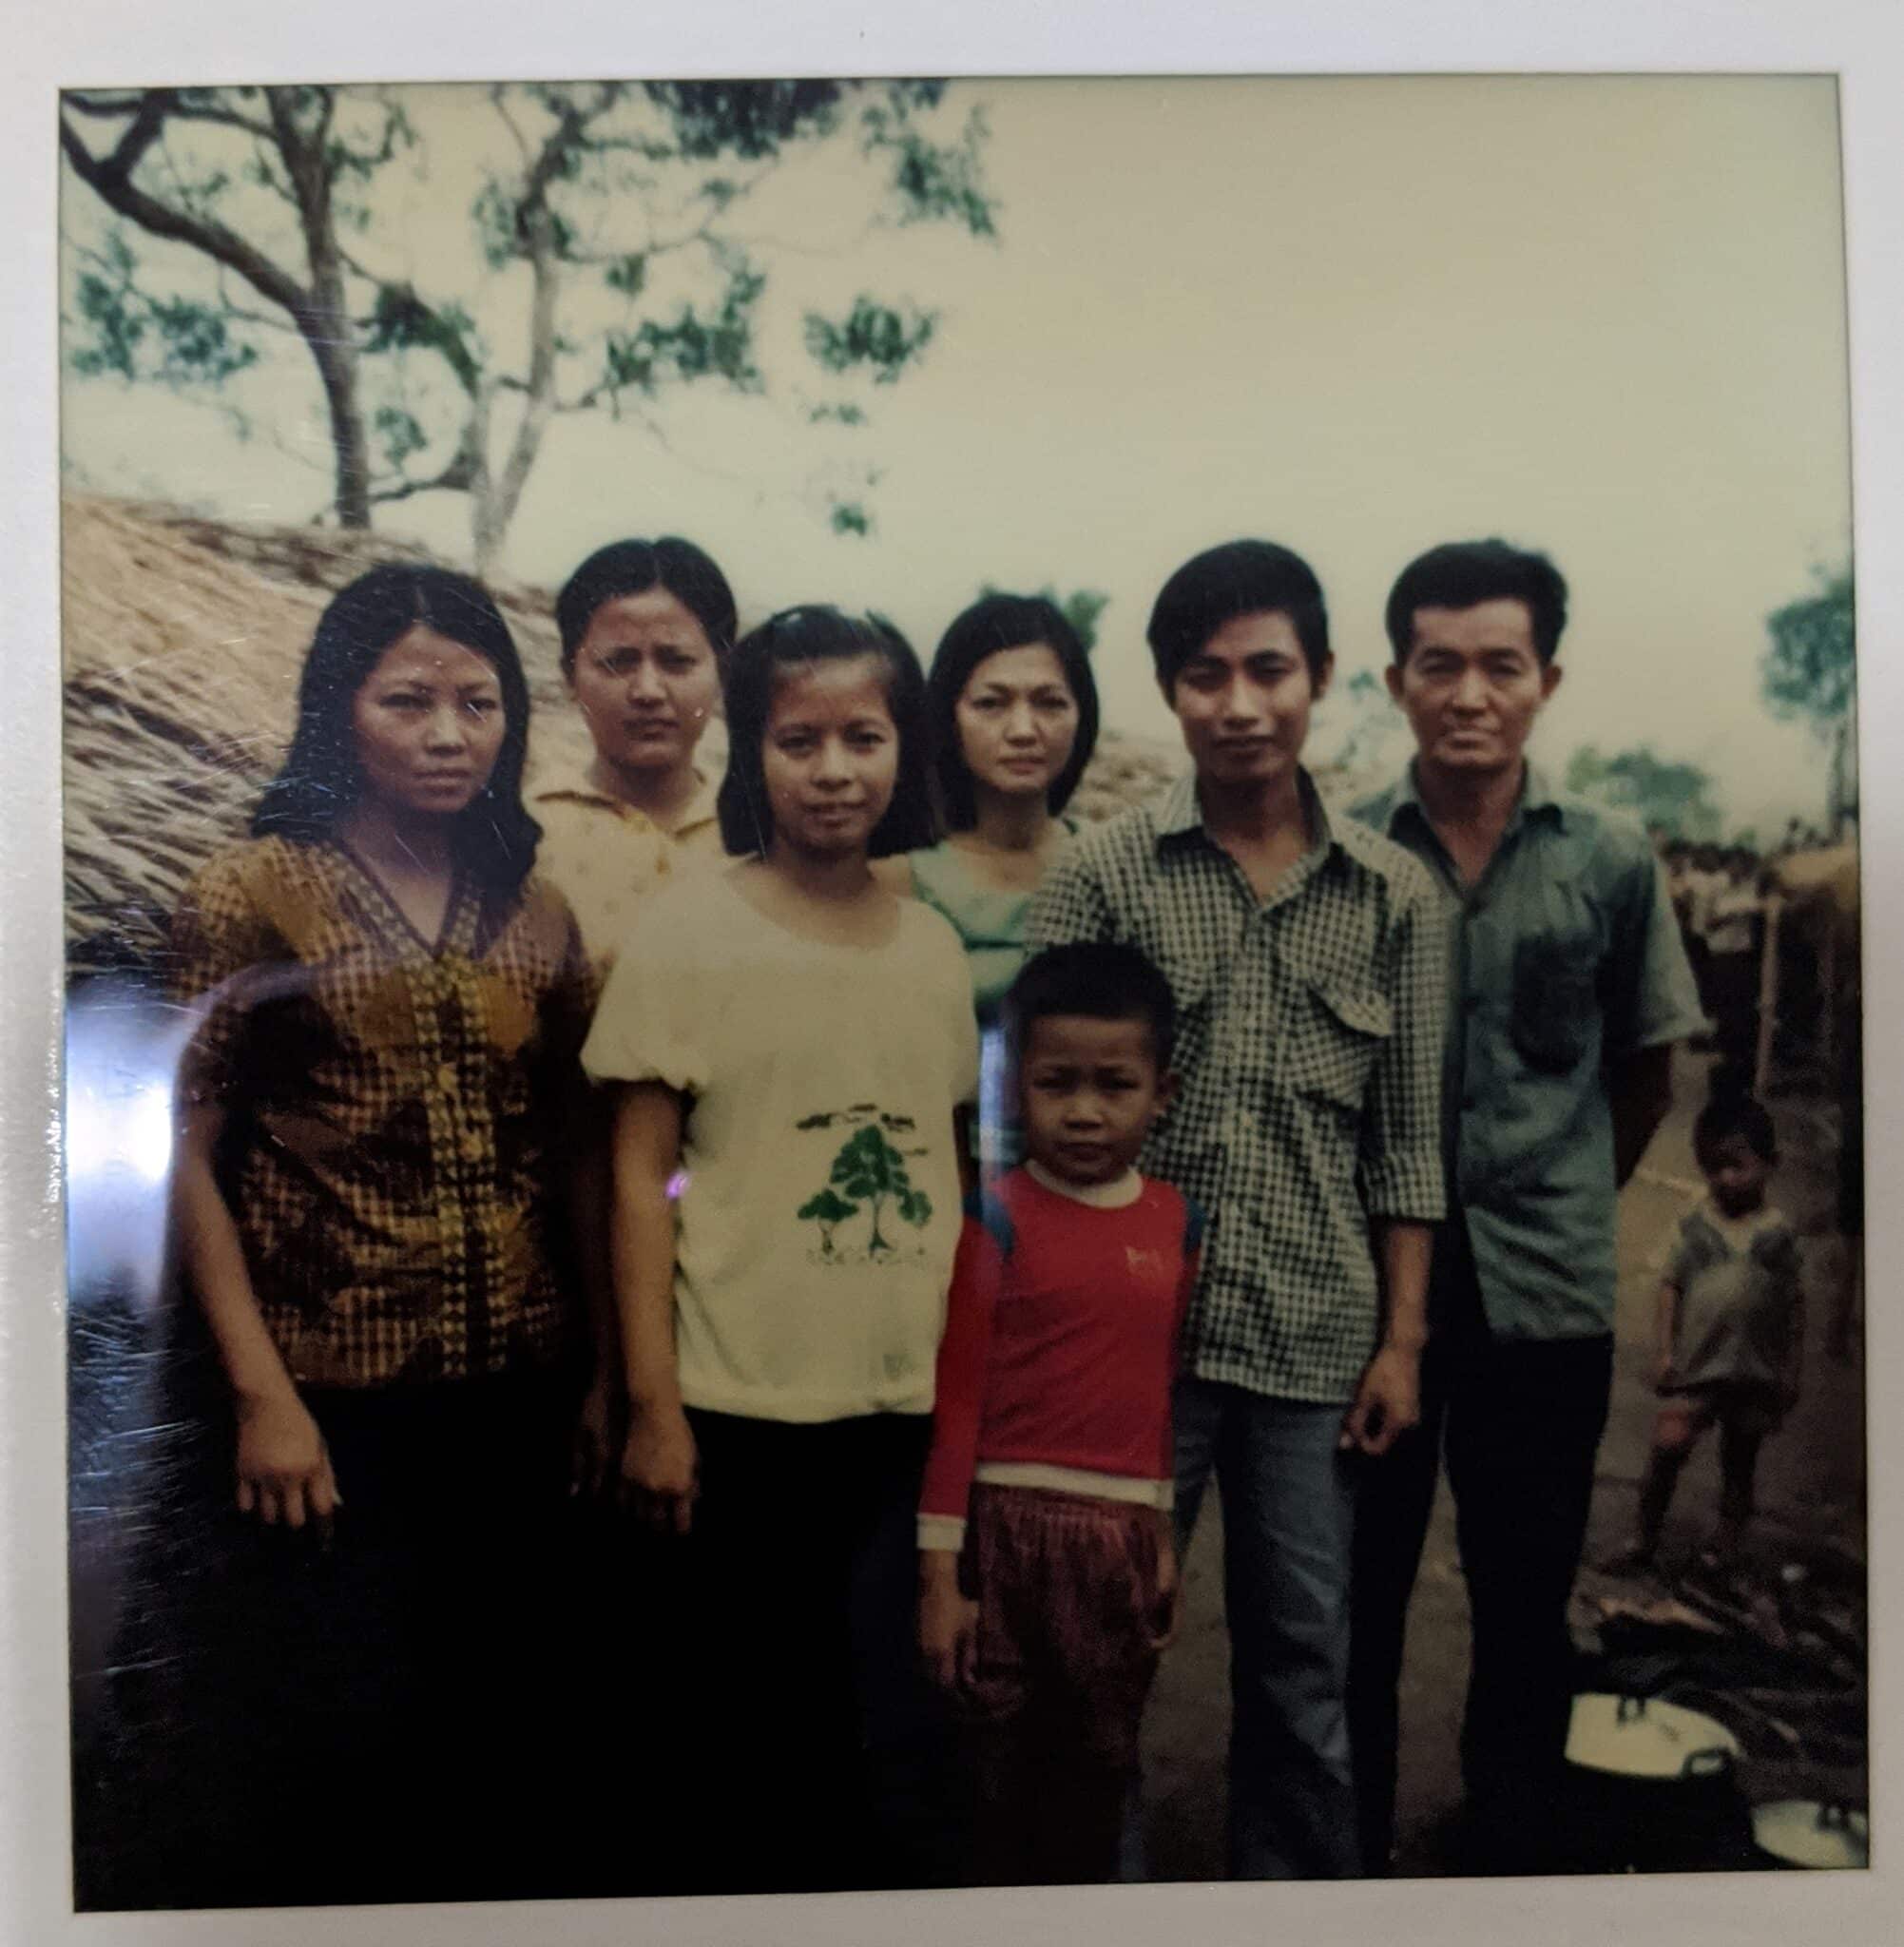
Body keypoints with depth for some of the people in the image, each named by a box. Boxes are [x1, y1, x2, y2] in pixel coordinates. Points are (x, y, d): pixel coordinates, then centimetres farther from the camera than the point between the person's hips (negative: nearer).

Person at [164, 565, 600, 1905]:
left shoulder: (538, 914, 5)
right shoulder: (253, 892, -5)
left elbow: (568, 1155, 9)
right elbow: (187, 1155, -7)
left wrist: (600, 1367, 6)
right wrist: (261, 1392, -12)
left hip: (516, 1399, 4)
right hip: (329, 1400, -3)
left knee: (499, 1744, 15)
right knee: (326, 1748, 8)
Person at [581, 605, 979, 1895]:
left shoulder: (934, 946, 5)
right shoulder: (687, 931, -5)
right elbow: (641, 1177, -5)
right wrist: (654, 1406, -7)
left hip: (911, 1409, 3)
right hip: (745, 1411, -2)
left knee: (899, 1752, 5)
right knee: (751, 1735, 13)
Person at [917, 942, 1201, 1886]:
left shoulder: (1176, 1222, 3)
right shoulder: (997, 1220, -11)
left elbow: (1162, 1387, 11)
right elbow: (954, 1398, -9)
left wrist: (1162, 1537, 14)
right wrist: (940, 1570, -9)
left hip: (1123, 1532, 4)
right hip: (1009, 1521, -4)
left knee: (1098, 1771, 18)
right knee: (1000, 1768, 10)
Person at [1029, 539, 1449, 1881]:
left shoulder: (1397, 895, 4)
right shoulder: (1101, 876, -3)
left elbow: (1408, 1139, 6)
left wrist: (1402, 1340, 3)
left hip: (1316, 1337, 2)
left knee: (1306, 1664, 15)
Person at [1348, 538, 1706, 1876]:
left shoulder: (1614, 862, 0)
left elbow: (1647, 1071, 11)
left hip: (1547, 1295, 1)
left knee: (1525, 1611, 14)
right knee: (1356, 1600, 12)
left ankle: (1510, 1854, 34)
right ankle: (1353, 1847, 32)